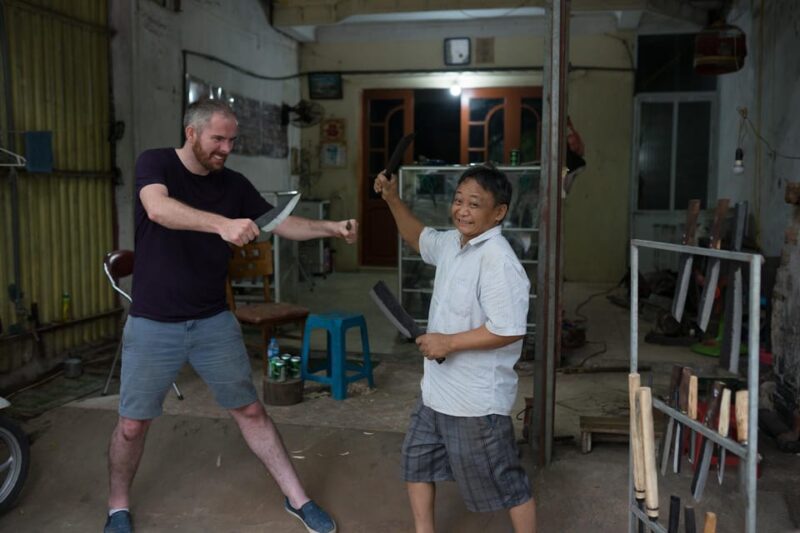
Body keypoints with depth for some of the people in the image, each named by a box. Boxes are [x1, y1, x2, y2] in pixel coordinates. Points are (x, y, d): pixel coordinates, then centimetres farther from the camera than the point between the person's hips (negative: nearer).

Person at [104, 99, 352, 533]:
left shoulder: (234, 185, 2)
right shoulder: (155, 163, -10)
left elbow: (282, 224, 5)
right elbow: (158, 209, -32)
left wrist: (330, 228, -12)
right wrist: (222, 224, -47)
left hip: (214, 321, 3)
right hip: (153, 324, -3)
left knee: (250, 410, 9)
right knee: (132, 424, 7)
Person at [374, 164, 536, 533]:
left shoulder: (498, 261, -25)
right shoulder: (452, 243, 3)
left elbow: (509, 330, -29)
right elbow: (419, 239, 25)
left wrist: (449, 342, -22)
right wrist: (393, 200, 13)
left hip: (476, 398, -9)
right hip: (438, 389, 9)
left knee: (503, 480, 8)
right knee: (417, 459, 23)